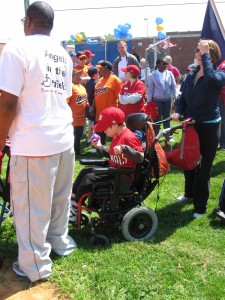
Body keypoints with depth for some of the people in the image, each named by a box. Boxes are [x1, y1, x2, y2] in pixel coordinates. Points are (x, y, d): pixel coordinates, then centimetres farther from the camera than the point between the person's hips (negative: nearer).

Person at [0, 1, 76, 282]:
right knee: (60, 197, 21)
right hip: (64, 138, 7)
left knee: (30, 206, 5)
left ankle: (35, 265, 18)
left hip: (33, 143, -7)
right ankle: (60, 241, 39)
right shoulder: (63, 54, 13)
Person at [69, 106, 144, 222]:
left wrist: (124, 149, -36)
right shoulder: (116, 136, 10)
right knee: (85, 171, 11)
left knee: (89, 178, -17)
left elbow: (140, 158, -26)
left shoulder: (129, 137, -19)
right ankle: (71, 200, 14)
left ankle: (74, 210, -3)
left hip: (124, 177, -10)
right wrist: (100, 147, 12)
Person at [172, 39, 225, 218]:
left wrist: (205, 55, -27)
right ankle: (190, 193, 42)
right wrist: (178, 112, -8)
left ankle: (201, 205, 14)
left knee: (204, 166, 2)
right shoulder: (191, 74, 7)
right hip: (190, 124, 6)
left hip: (208, 126, -6)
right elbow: (183, 97, 11)